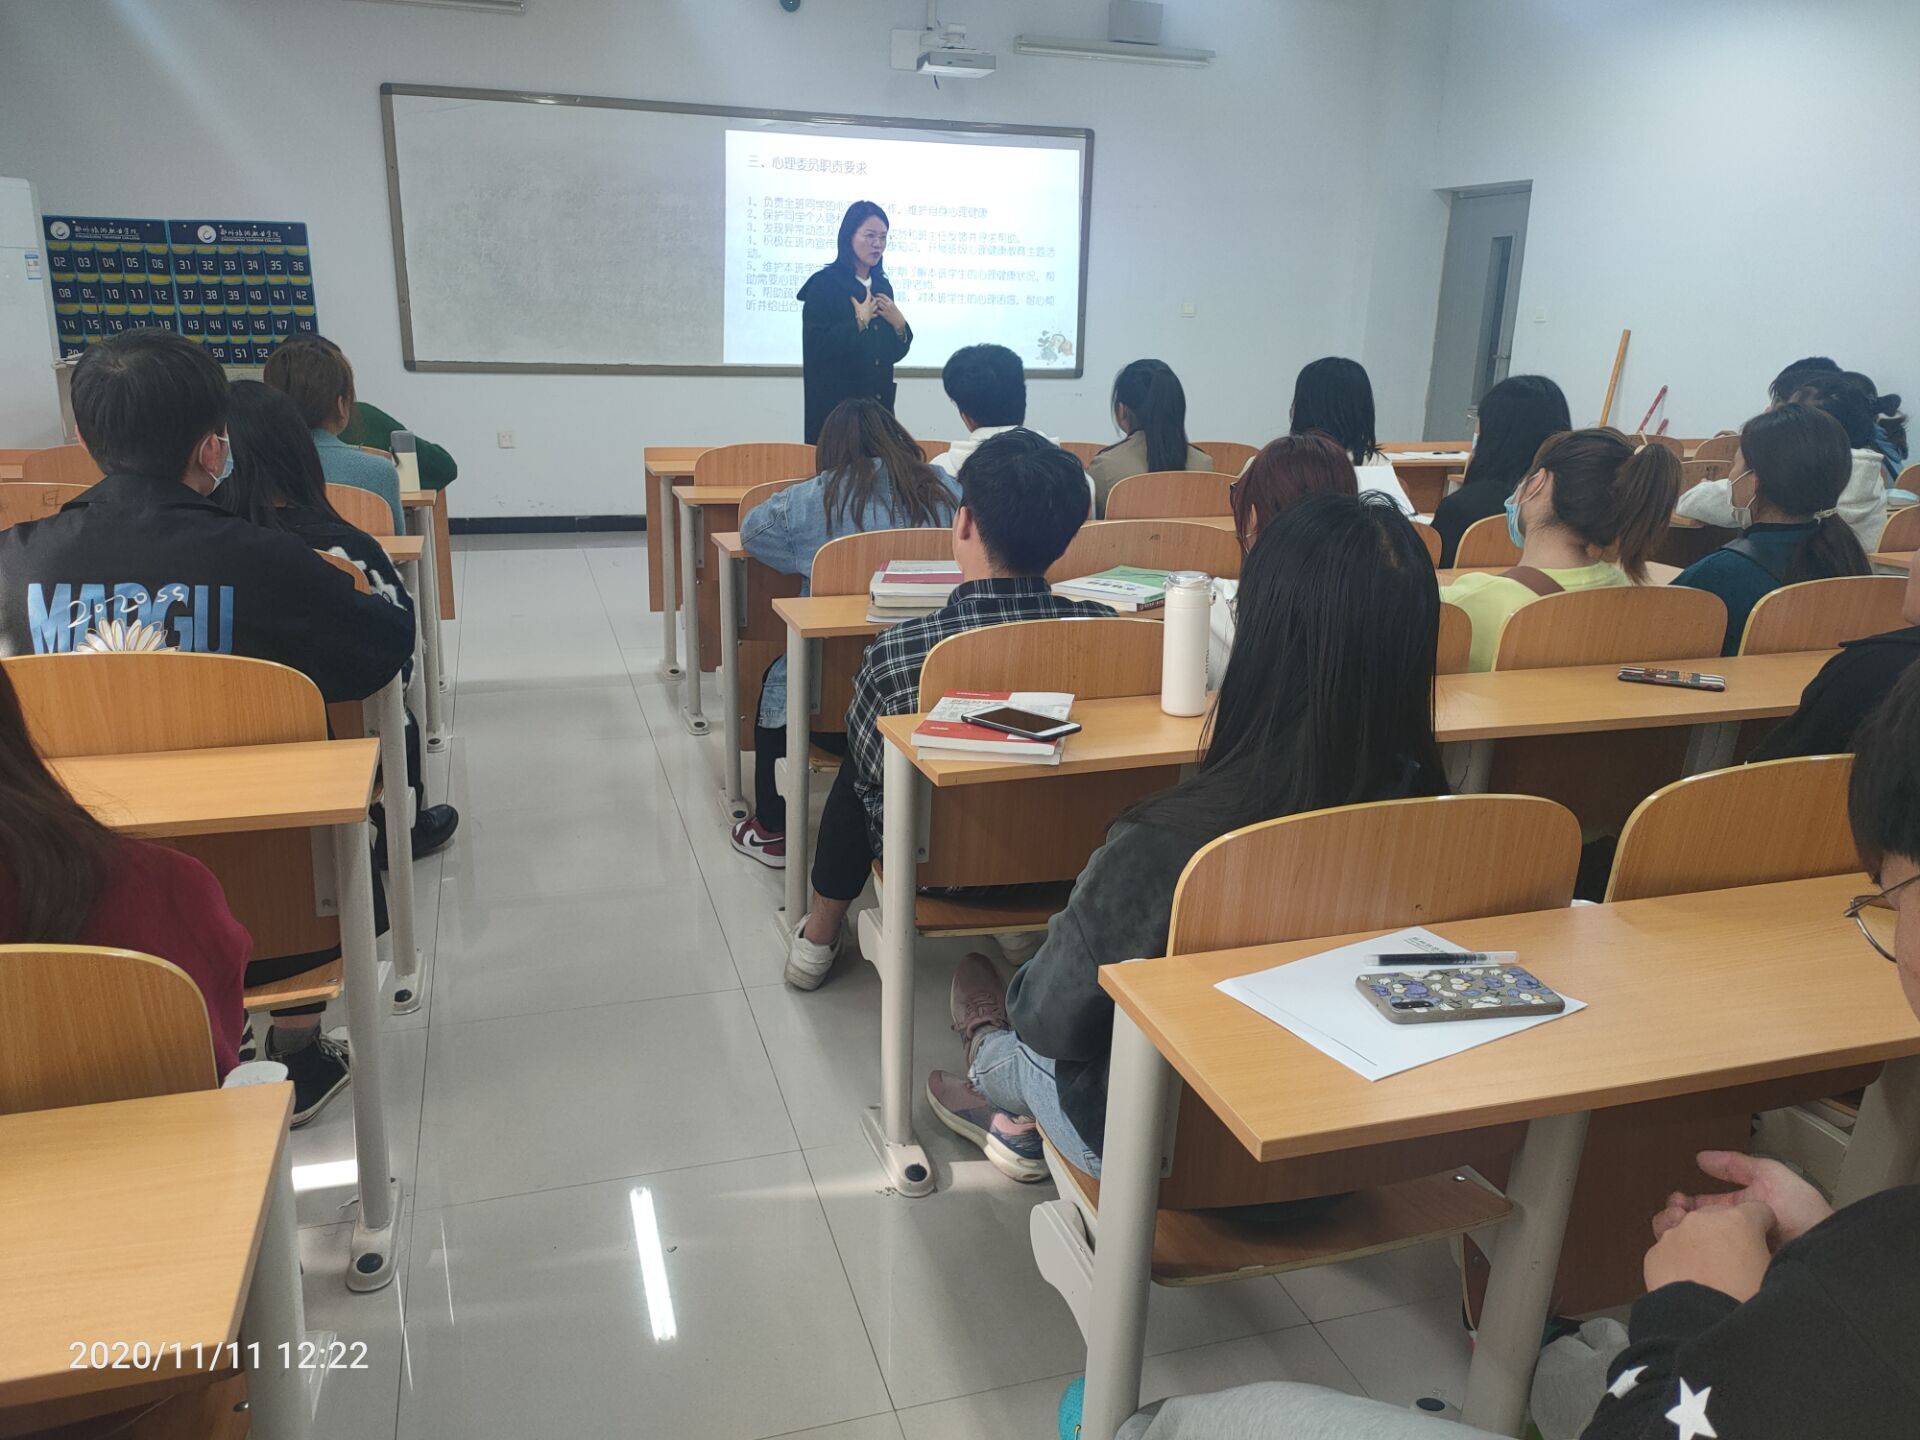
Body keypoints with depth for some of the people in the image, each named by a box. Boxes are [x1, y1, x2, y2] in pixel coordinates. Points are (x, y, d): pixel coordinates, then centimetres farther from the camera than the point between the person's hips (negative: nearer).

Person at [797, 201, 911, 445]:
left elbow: (895, 353, 16)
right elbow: (816, 346, -17)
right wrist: (861, 322, -11)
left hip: (878, 402, 6)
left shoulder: (882, 286, 12)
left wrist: (899, 324, -3)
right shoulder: (825, 283, -7)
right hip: (835, 404, -6)